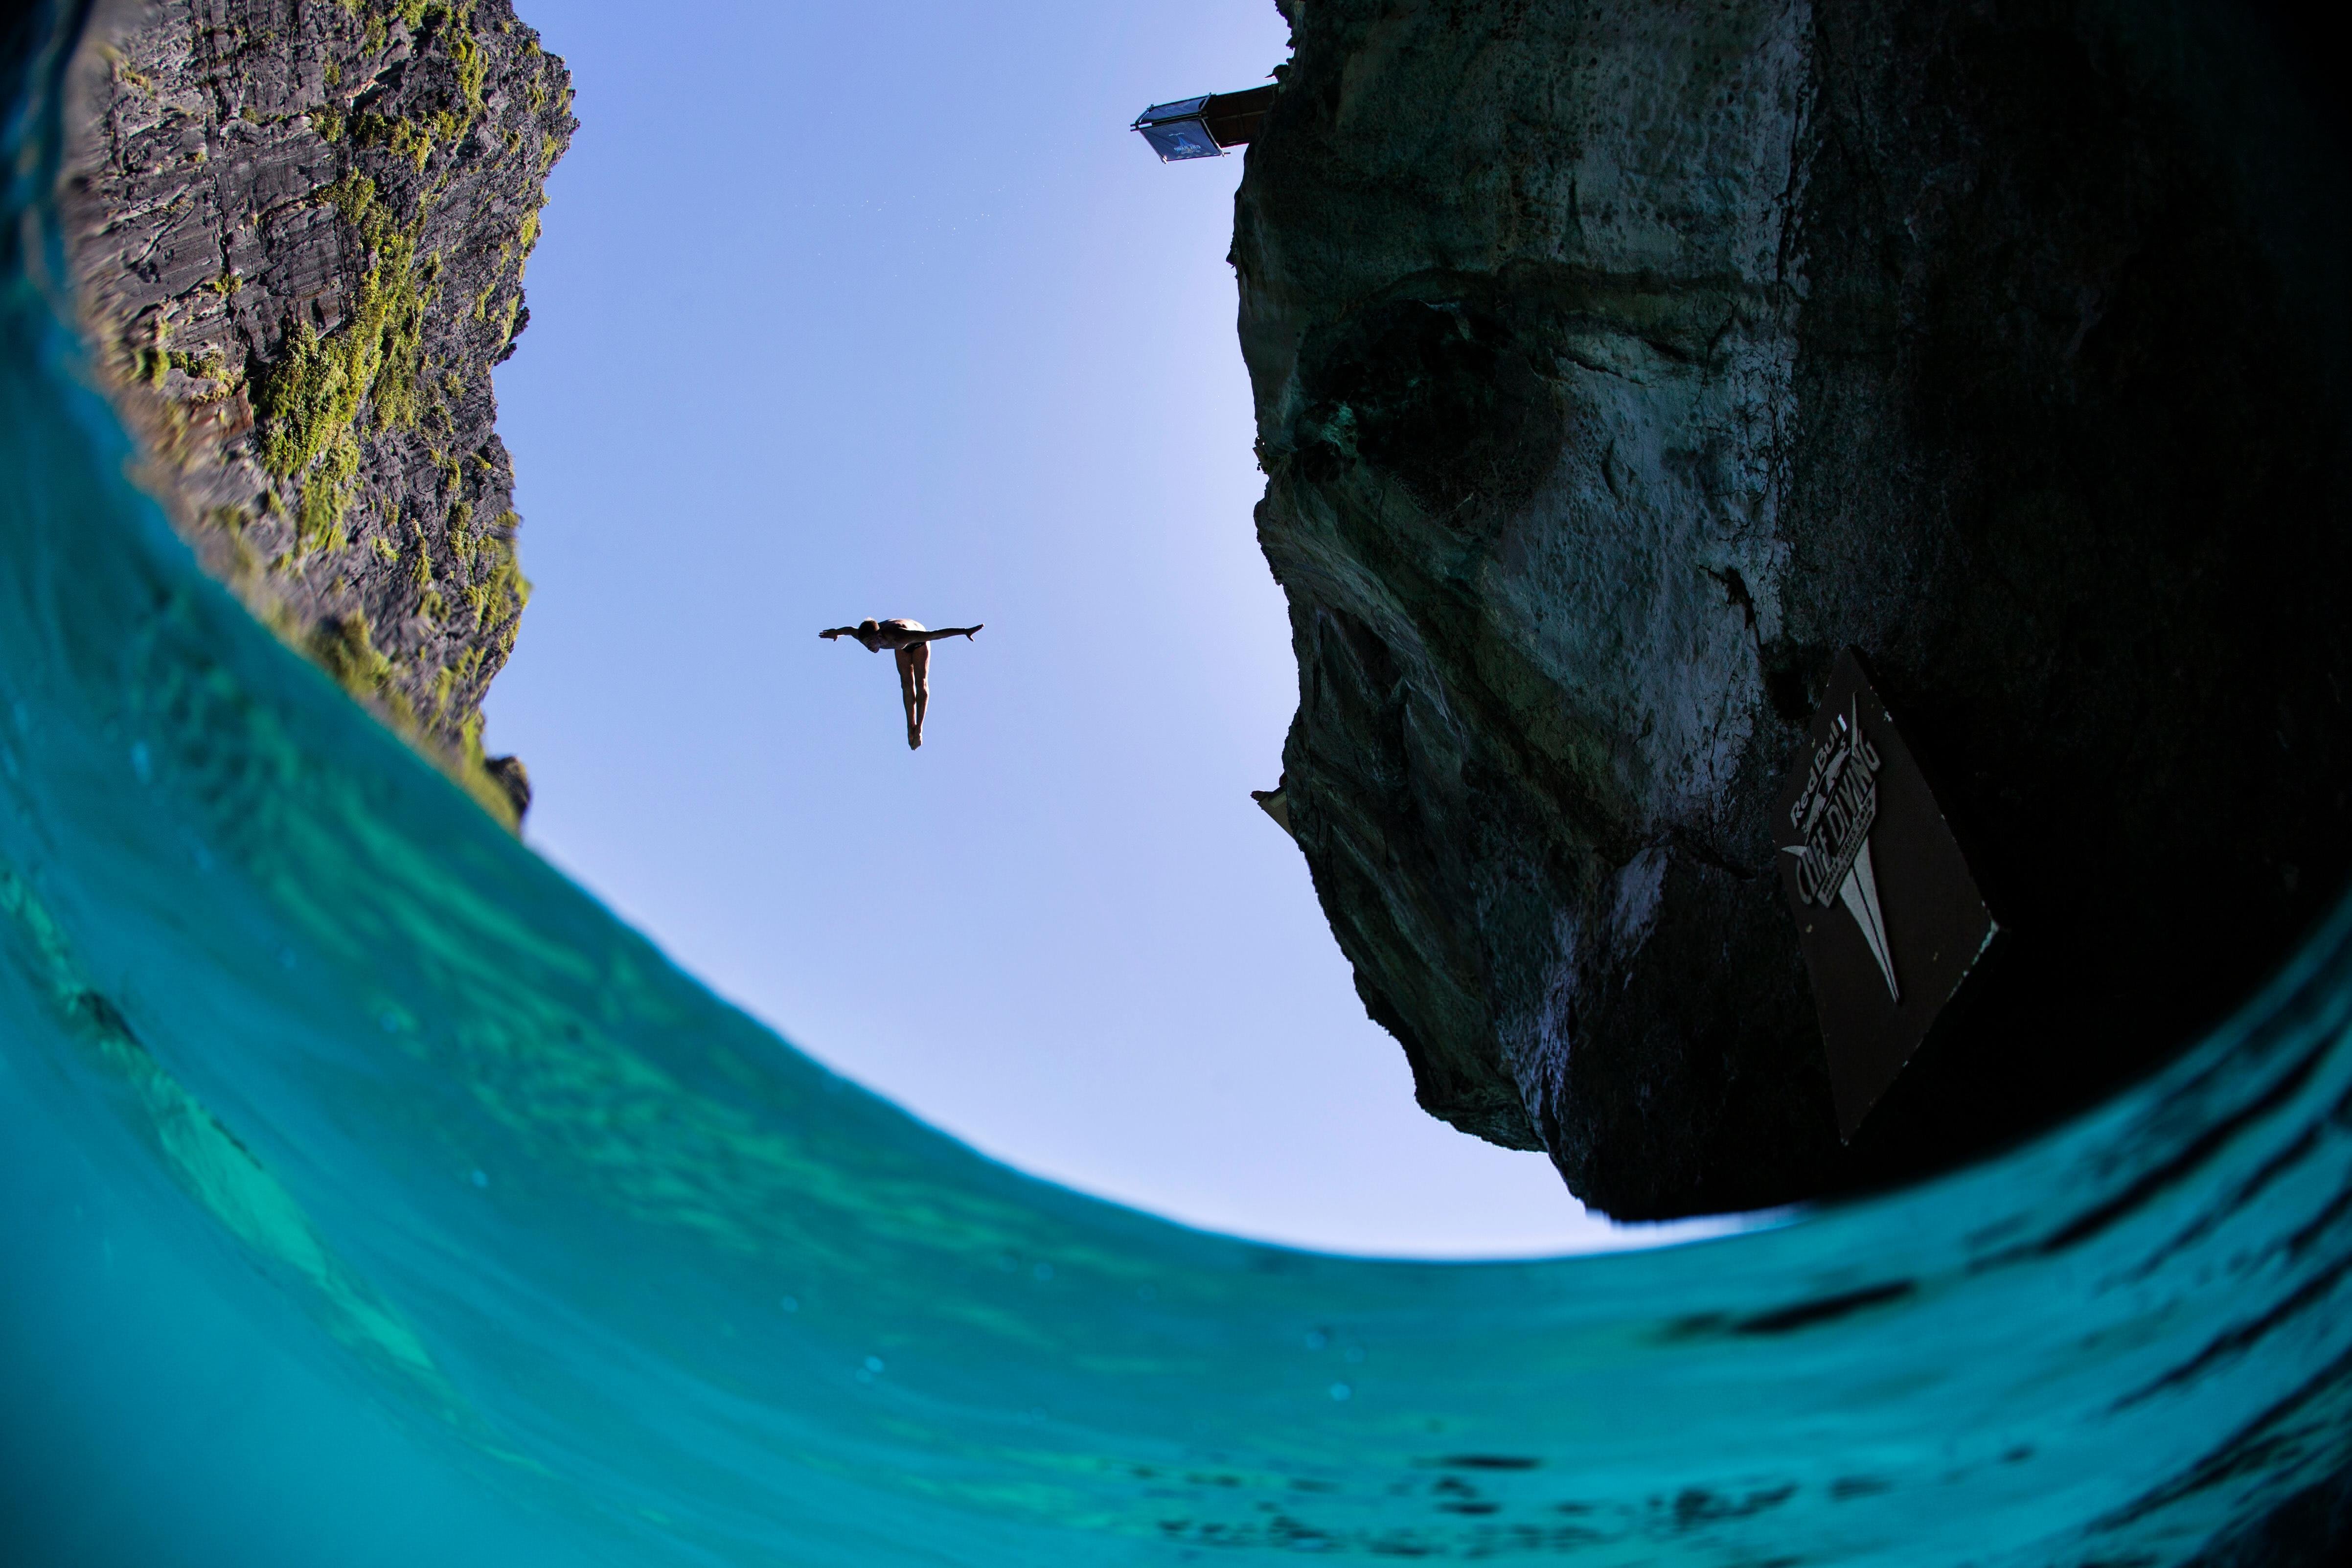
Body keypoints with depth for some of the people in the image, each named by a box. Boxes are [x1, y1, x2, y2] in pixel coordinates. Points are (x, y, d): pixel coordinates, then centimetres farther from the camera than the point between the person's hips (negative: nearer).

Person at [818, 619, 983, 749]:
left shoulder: (898, 636, -49)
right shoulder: (867, 637, -33)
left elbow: (933, 635, -54)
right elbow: (849, 630, -7)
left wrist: (965, 632, -59)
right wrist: (836, 632, 15)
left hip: (918, 640, -5)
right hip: (902, 648, 5)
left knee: (921, 683, -9)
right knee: (907, 683, -1)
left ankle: (919, 728, -9)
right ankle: (911, 725, 1)